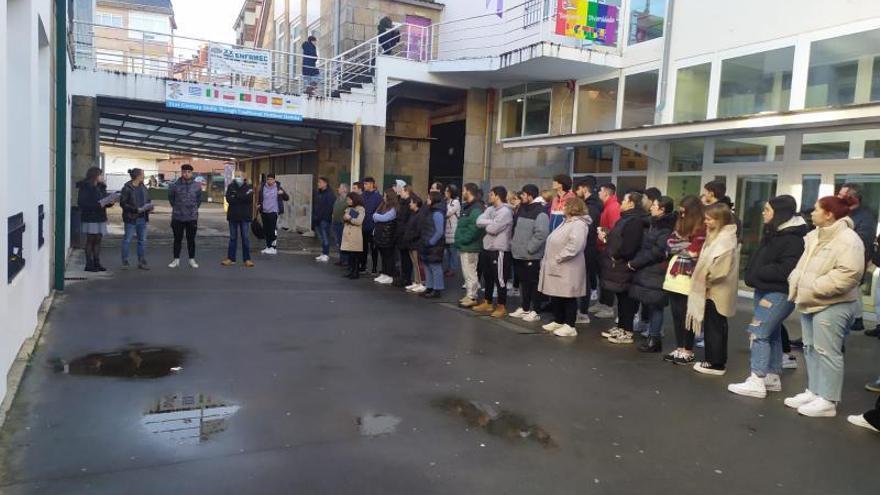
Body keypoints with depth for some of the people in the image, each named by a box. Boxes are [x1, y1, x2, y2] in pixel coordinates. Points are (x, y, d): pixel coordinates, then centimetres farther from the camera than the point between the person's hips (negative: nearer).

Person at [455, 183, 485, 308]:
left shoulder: (476, 208, -16)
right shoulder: (468, 207, 17)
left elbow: (474, 228, -26)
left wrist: (462, 240, -21)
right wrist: (460, 241, 13)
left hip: (470, 247, -10)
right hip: (465, 246, 11)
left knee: (470, 273, -4)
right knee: (467, 273, 16)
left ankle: (472, 298, 3)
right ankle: (469, 295, 25)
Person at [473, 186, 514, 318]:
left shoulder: (505, 211, -15)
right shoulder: (490, 209, 12)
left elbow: (492, 228, -21)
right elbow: (479, 221, 0)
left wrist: (486, 224, -2)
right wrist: (491, 222, -13)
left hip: (499, 250, -9)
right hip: (487, 248, 9)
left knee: (500, 279, -1)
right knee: (487, 277, 16)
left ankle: (502, 307, 8)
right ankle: (487, 303, 29)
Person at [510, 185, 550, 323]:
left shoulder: (540, 212, -15)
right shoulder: (522, 209, 14)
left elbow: (541, 234, -23)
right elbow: (515, 229, 22)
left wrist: (529, 248, -21)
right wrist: (513, 244, 12)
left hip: (532, 256, -9)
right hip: (519, 255, 9)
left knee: (533, 283, -1)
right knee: (524, 282, 17)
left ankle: (534, 311, 7)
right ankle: (524, 308, 28)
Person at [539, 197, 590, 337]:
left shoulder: (578, 224, -15)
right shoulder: (567, 222, 19)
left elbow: (575, 245, -28)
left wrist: (559, 258, -22)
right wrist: (551, 259, 12)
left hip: (568, 269, -10)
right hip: (557, 267, 10)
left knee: (568, 297, -3)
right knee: (556, 295, 15)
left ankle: (569, 326, 4)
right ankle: (558, 321, 27)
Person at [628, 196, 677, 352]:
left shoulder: (667, 228, -14)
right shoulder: (655, 224, 16)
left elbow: (657, 251, -20)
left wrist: (635, 262, -14)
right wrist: (636, 261, 6)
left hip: (656, 273, -9)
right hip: (647, 271, 9)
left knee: (654, 305, -3)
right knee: (648, 304, 11)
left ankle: (654, 340, 4)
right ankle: (653, 336, 19)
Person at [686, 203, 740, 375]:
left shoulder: (726, 238, -18)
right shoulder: (717, 235, 13)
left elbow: (721, 268, -25)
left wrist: (706, 279, -13)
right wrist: (703, 277, 7)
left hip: (716, 291, -10)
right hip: (713, 290, 10)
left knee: (714, 327, -2)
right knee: (716, 327, 15)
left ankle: (716, 363, 5)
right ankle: (716, 360, 23)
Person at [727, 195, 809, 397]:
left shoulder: (793, 238, -18)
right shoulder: (773, 233, 13)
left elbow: (786, 271, -24)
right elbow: (760, 258, 18)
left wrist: (759, 272, -15)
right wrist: (753, 272, -1)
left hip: (779, 294, -10)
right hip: (765, 290, 10)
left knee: (758, 332, -11)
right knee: (772, 333, 16)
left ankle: (757, 381, -7)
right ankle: (773, 377, 26)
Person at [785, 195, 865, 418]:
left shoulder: (848, 239, -16)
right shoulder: (814, 236, 14)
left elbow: (849, 274, -25)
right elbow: (802, 265, 22)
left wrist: (815, 288, -22)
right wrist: (795, 284, 6)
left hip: (832, 306, -10)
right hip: (810, 303, 10)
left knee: (826, 351, -5)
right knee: (811, 349, 15)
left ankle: (827, 401, 4)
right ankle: (814, 391, 27)